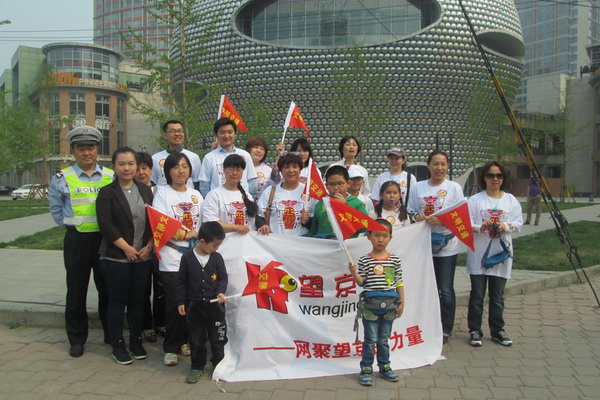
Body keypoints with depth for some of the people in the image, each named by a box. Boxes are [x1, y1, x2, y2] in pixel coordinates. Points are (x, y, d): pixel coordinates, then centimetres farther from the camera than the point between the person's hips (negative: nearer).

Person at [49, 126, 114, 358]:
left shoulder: (111, 177, 3)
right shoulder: (62, 179, -1)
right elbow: (56, 211, 8)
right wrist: (72, 226, 3)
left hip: (105, 239, 1)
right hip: (76, 240, -1)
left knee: (107, 288, 11)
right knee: (76, 290, 8)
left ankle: (111, 334, 25)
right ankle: (76, 339, 21)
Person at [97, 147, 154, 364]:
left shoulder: (145, 190, 10)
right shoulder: (107, 192, -3)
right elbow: (105, 224, -11)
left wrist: (149, 246, -4)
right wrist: (126, 247, -14)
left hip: (143, 256, 4)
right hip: (116, 257, -4)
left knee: (137, 300, 11)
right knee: (117, 301, 4)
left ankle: (136, 341, 23)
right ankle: (118, 345, 16)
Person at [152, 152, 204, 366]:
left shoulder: (196, 195, 15)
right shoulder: (162, 193, 1)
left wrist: (187, 234, -5)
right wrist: (189, 233, -8)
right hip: (171, 258, -4)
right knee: (174, 303, -4)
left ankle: (186, 340, 21)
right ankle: (171, 347, 8)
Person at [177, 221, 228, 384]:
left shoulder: (217, 258, -4)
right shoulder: (187, 257, -7)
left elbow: (223, 277, -1)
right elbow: (181, 281, -1)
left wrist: (221, 292, -19)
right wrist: (181, 302, -1)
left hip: (215, 305, 1)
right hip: (194, 305, 0)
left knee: (217, 337, 9)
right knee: (196, 339, 11)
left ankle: (219, 365, 24)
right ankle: (197, 367, 25)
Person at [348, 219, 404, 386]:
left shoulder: (395, 260, 2)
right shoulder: (364, 260, -5)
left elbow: (399, 282, 6)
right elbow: (361, 282, -3)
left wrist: (401, 302, 6)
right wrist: (354, 273, -22)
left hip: (389, 304, 2)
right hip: (370, 304, -2)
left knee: (384, 339, 15)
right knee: (370, 339, 4)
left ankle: (384, 367, 28)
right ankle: (366, 369, 15)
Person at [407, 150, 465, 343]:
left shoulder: (454, 187, 1)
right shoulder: (417, 187, 8)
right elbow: (409, 212, 11)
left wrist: (441, 220, -19)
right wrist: (417, 217, -11)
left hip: (446, 245, -2)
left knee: (445, 290, 2)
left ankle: (446, 329, 15)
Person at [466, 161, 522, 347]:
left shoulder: (511, 200, 7)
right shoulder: (475, 200, 0)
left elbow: (518, 223, 3)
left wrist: (506, 226, -16)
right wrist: (481, 228, -24)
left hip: (501, 253, 2)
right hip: (478, 253, -2)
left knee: (497, 295, 9)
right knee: (477, 294, 3)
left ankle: (497, 331, 21)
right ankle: (475, 330, 14)